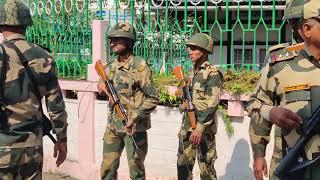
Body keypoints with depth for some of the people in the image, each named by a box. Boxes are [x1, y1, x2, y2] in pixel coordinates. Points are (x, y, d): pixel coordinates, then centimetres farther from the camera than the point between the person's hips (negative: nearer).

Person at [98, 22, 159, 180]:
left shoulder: (140, 66, -14)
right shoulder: (113, 66, 7)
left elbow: (153, 98, -15)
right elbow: (104, 84, 22)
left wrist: (135, 117, -22)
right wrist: (102, 86, -1)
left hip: (134, 127, -6)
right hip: (113, 125, 7)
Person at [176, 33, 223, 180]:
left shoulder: (213, 74, -10)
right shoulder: (192, 72, 14)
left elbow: (212, 104, -18)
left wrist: (199, 128, -23)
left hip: (203, 127, -8)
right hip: (187, 126, 8)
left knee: (206, 168, 0)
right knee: (183, 165, 11)